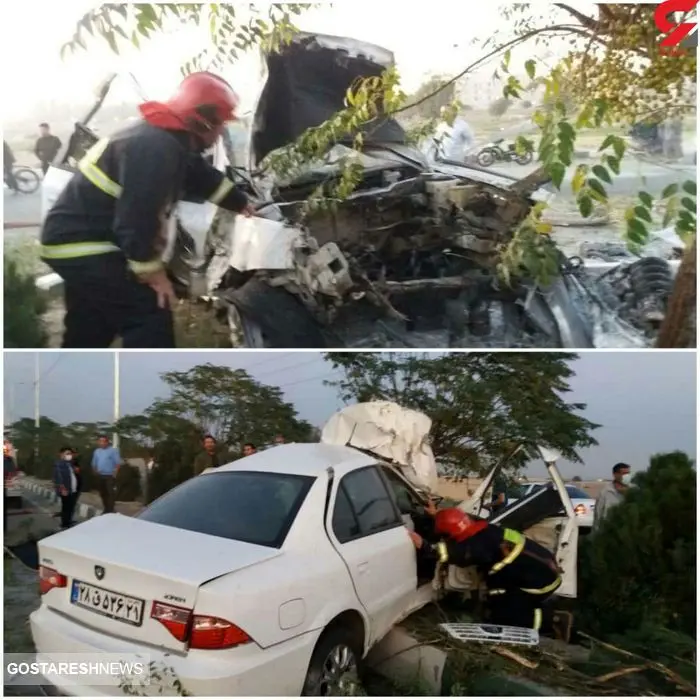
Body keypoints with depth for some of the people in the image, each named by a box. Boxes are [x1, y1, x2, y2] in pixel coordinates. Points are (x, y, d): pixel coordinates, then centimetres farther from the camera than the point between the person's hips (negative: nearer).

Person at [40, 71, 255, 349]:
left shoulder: (171, 139, 7)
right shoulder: (156, 148, -26)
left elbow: (204, 177, 24)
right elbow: (136, 219, -29)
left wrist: (242, 203, 32)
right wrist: (152, 271, -18)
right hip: (84, 245, -11)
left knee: (88, 330, 21)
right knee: (150, 315, -11)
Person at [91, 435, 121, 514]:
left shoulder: (113, 450, -6)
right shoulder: (96, 451, 13)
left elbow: (118, 462, -9)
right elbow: (94, 463, 21)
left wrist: (115, 473, -15)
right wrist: (95, 471, 6)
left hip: (109, 475, -6)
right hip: (100, 475, 6)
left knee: (110, 493, -9)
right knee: (103, 493, 10)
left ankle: (111, 510, -7)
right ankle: (106, 509, 21)